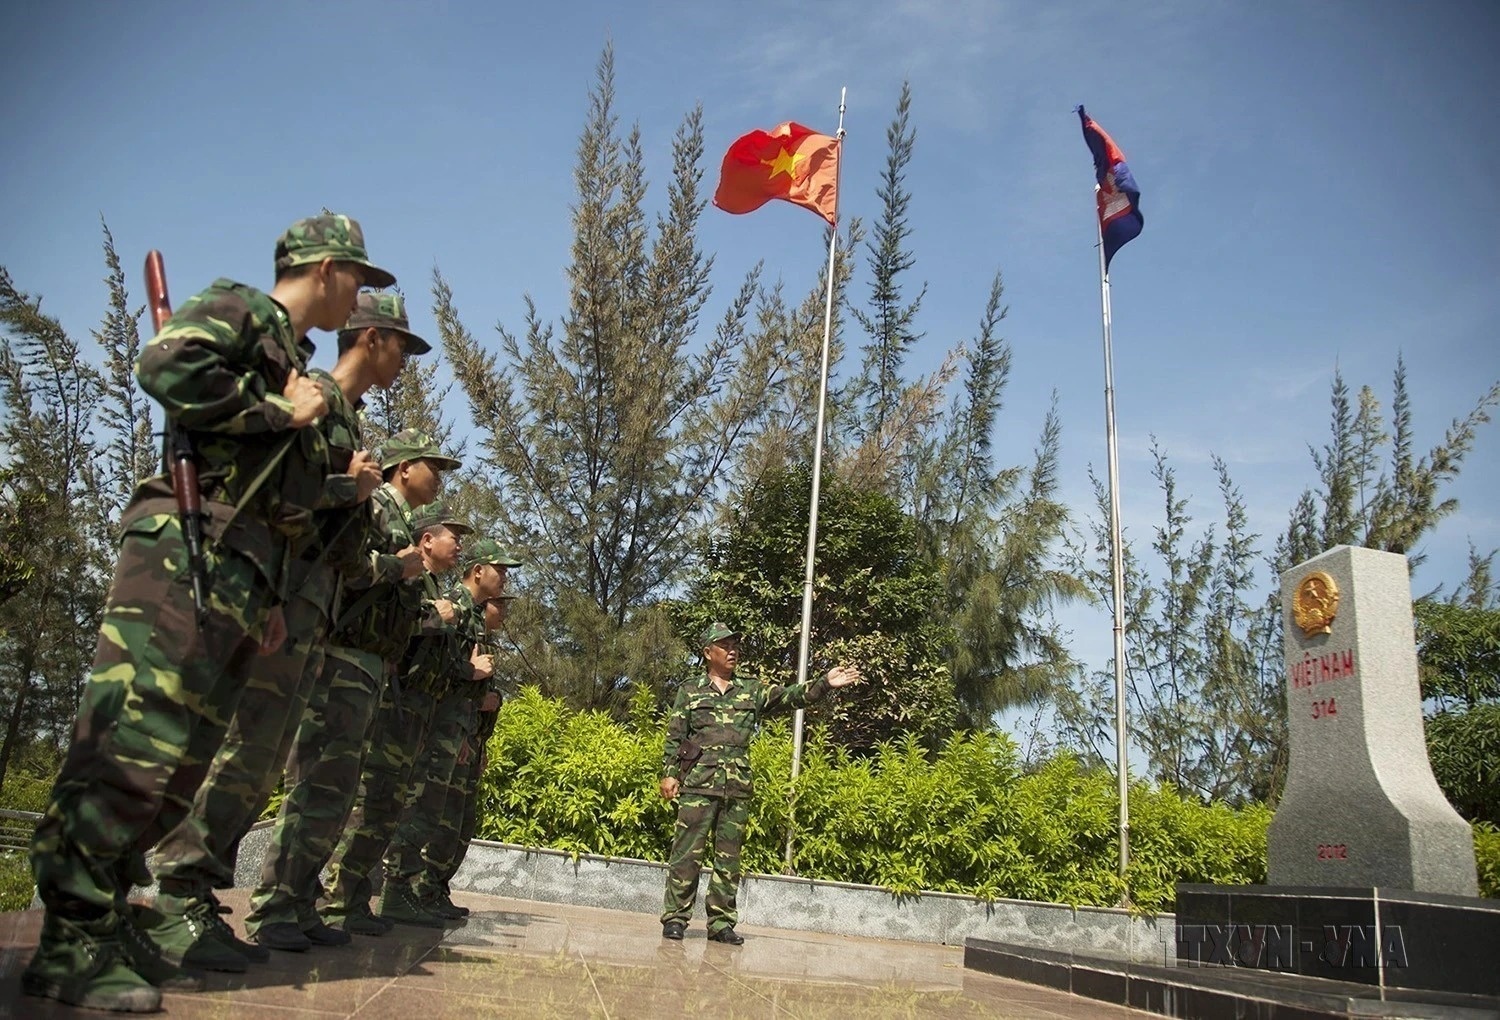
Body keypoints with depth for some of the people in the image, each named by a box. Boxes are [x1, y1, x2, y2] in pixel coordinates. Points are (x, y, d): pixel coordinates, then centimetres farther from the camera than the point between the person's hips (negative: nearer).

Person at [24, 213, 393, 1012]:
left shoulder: (290, 360, 30)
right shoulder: (240, 310, 5)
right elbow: (167, 366, -17)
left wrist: (269, 598, 20)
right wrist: (278, 410, -7)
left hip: (238, 573, 9)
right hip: (186, 547, -9)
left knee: (180, 756, 6)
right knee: (134, 736, -13)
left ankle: (106, 925, 12)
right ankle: (69, 944, -10)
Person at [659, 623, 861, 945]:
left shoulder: (752, 693, 15)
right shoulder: (690, 692, 9)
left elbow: (791, 696, 5)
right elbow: (674, 737, 7)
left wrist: (824, 683, -8)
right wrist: (669, 773, -2)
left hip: (738, 788, 3)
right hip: (699, 784, -3)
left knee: (729, 857, 6)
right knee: (687, 851, -4)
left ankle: (722, 922, 13)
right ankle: (675, 918, 4)